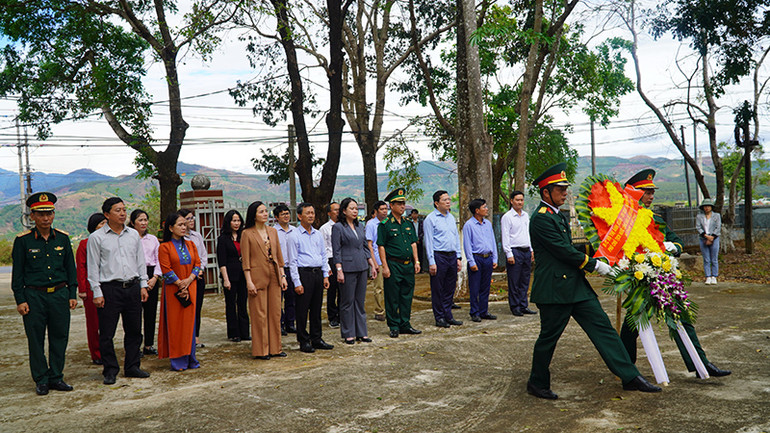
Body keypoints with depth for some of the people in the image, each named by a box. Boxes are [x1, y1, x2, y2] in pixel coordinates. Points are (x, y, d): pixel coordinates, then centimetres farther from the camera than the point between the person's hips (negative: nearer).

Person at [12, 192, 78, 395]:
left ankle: (56, 377, 19)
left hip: (60, 295, 3)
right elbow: (17, 273, 0)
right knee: (36, 340, 4)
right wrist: (20, 300, -5)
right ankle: (41, 380, 16)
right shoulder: (23, 240, -2)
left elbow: (70, 268, 11)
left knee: (60, 337, 6)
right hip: (34, 296, -2)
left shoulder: (62, 238, 6)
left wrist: (72, 295, 7)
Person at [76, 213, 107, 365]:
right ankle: (96, 355, 14)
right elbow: (80, 267, -3)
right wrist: (82, 289, -8)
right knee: (93, 322, 4)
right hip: (92, 288, -4)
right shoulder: (85, 244, -2)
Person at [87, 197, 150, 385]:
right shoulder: (96, 237, -2)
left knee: (134, 330, 9)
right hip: (109, 289, -4)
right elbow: (93, 267, -2)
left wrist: (143, 285, 9)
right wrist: (97, 293, -7)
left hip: (133, 287, 4)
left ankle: (132, 366, 21)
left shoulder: (133, 234, 11)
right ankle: (110, 370, 13)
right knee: (106, 333, 0)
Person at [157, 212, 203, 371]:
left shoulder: (190, 245, 10)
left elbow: (197, 263, 5)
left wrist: (188, 280, -10)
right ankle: (177, 361, 5)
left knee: (189, 322, 5)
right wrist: (180, 284, -11)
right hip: (173, 290, -4)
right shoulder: (164, 247, -5)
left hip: (190, 288, 4)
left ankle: (190, 358, 14)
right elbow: (166, 270, -10)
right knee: (175, 323, -1)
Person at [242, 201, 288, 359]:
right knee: (259, 314, -1)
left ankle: (275, 348, 17)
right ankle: (261, 350, 8)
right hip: (258, 276, -5)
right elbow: (246, 260, -7)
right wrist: (249, 281, -12)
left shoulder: (272, 231, 11)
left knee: (275, 312, 8)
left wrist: (282, 276, 7)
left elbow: (279, 256, 13)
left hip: (274, 276, 5)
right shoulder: (247, 234, -4)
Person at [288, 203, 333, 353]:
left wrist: (325, 275, 11)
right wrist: (297, 283, -12)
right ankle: (304, 341, 9)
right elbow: (293, 261, -7)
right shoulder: (293, 236, -5)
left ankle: (316, 339, 20)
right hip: (303, 273, -5)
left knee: (317, 308, 11)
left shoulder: (318, 234, 13)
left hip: (318, 273, 6)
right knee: (302, 309, -1)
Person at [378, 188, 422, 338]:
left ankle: (405, 325, 20)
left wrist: (416, 261, 8)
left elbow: (413, 243, 16)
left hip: (409, 265, 6)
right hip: (393, 265, -6)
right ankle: (394, 327, 10)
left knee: (407, 296, 11)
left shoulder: (408, 224, 13)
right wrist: (385, 267, -13)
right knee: (392, 298, 1)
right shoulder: (385, 225, -6)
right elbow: (381, 247, -8)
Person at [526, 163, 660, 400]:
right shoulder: (541, 218, -15)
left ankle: (630, 377, 10)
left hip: (576, 285, 10)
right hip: (554, 289, -9)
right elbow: (564, 251, -18)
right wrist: (594, 264, -10)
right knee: (548, 336, 2)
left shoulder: (558, 215, 16)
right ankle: (537, 383, 20)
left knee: (602, 326, 6)